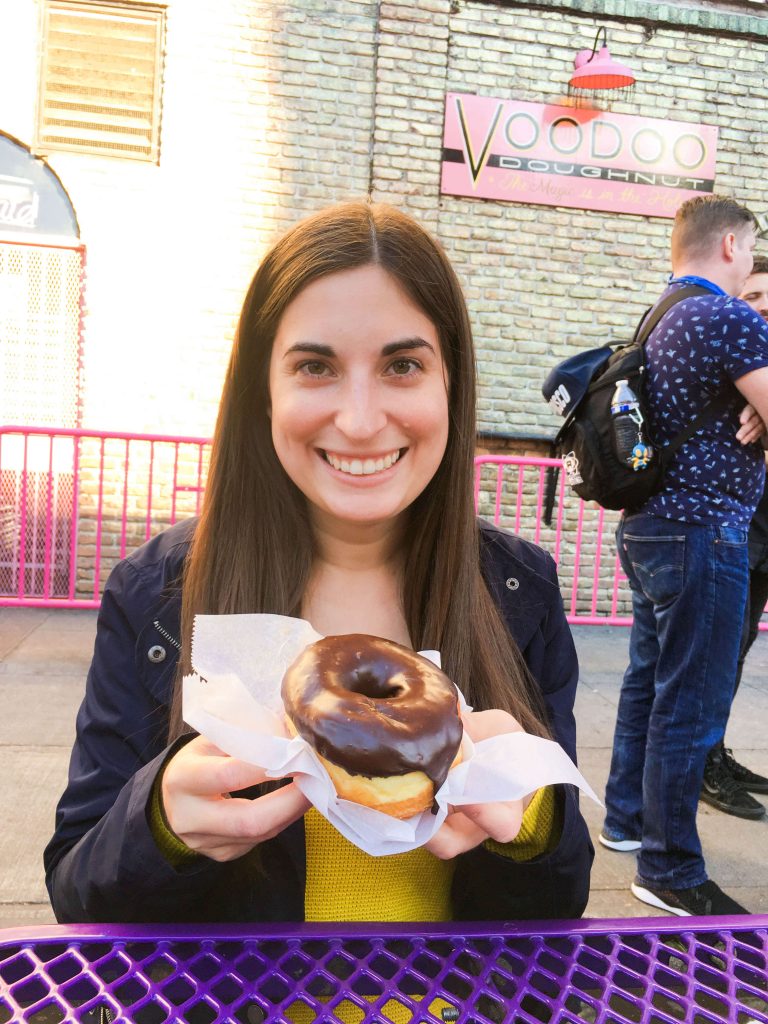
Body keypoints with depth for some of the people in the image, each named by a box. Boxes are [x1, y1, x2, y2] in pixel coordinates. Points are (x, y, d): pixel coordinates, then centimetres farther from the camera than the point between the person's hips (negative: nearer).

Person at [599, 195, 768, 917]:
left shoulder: (659, 318, 15)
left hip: (647, 525, 10)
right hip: (700, 532, -10)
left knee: (649, 680, 19)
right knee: (691, 704, -1)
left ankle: (626, 818, 33)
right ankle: (670, 872, 12)